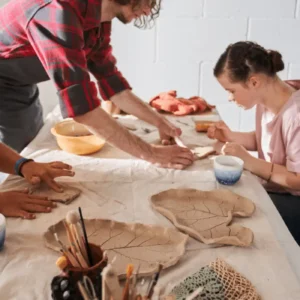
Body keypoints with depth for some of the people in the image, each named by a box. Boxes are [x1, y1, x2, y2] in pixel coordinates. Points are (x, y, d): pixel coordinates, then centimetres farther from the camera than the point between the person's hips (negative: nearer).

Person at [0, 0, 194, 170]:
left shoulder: (99, 16, -7)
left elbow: (110, 80, 2)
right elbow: (82, 106, -39)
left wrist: (160, 122, -4)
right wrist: (150, 154, -34)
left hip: (21, 90, 8)